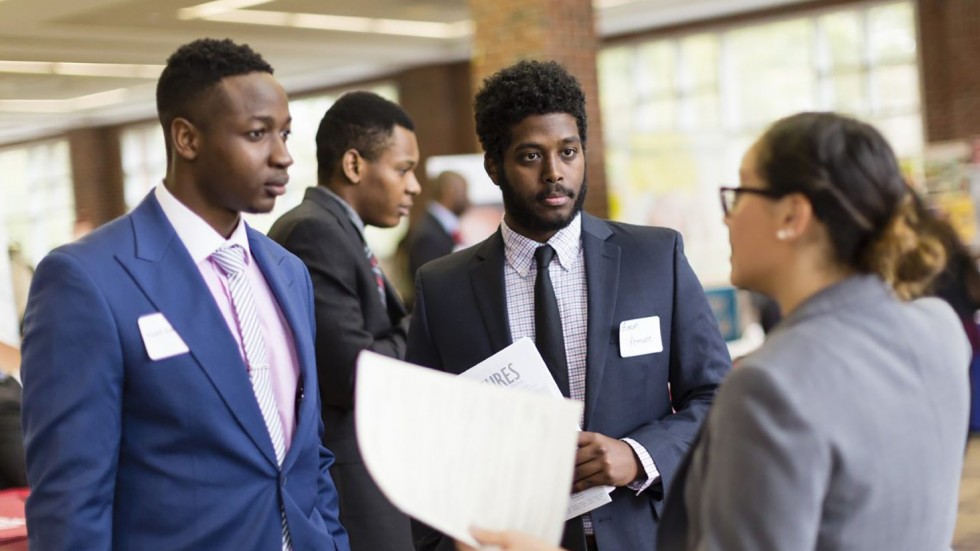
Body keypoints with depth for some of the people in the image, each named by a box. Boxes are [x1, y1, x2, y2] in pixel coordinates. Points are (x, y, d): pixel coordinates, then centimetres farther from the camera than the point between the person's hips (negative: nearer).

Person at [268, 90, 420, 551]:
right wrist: (417, 336, -7)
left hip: (365, 470, 10)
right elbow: (352, 373, -23)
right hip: (343, 483, -10)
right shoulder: (314, 232, -17)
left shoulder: (340, 233, 14)